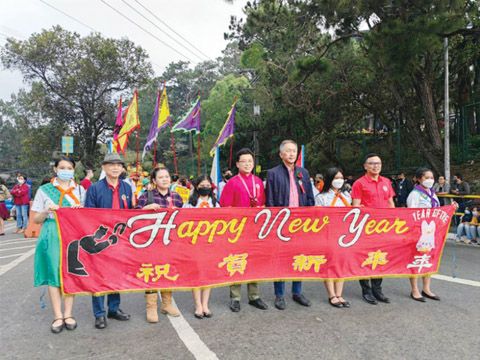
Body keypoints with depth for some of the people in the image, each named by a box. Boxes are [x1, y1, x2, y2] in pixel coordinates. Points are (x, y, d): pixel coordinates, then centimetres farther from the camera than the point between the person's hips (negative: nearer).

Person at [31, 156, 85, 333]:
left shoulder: (80, 190, 9)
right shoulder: (44, 190, 3)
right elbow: (35, 219, 4)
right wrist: (47, 211, -14)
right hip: (52, 236, -1)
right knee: (54, 273, -1)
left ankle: (68, 314, 14)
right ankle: (58, 316, 8)